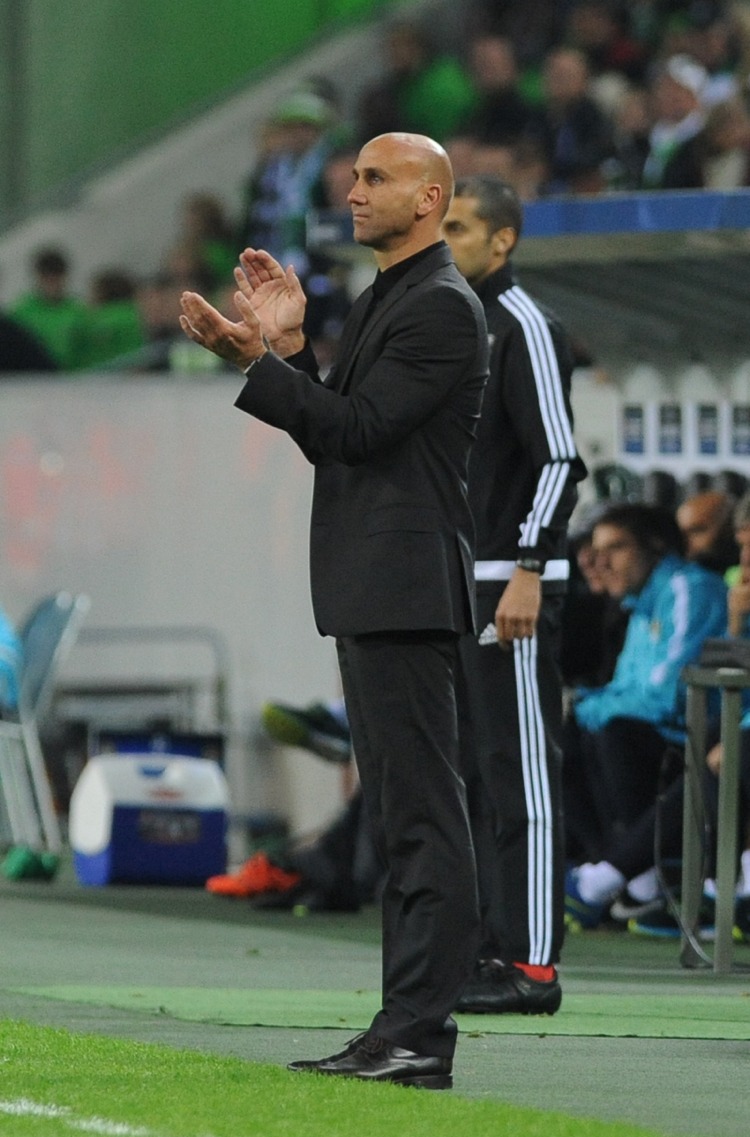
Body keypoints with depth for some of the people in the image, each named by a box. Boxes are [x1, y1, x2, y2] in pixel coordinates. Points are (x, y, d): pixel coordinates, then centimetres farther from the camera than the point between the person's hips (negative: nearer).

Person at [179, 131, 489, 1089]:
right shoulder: (381, 301, 20)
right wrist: (289, 346, 9)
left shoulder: (443, 307, -11)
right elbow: (332, 438, 18)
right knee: (401, 817, 11)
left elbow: (358, 428, -18)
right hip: (370, 593, 11)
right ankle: (403, 1032, 14)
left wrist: (253, 359, -21)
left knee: (421, 812, -11)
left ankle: (421, 1035, -14)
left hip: (407, 589, -11)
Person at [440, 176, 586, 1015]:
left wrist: (526, 575, -22)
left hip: (511, 584, -10)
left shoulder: (524, 329, -10)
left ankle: (533, 965, -10)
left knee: (519, 768, -9)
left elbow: (559, 459, -16)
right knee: (472, 769, 10)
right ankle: (492, 949, 14)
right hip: (455, 581, 10)